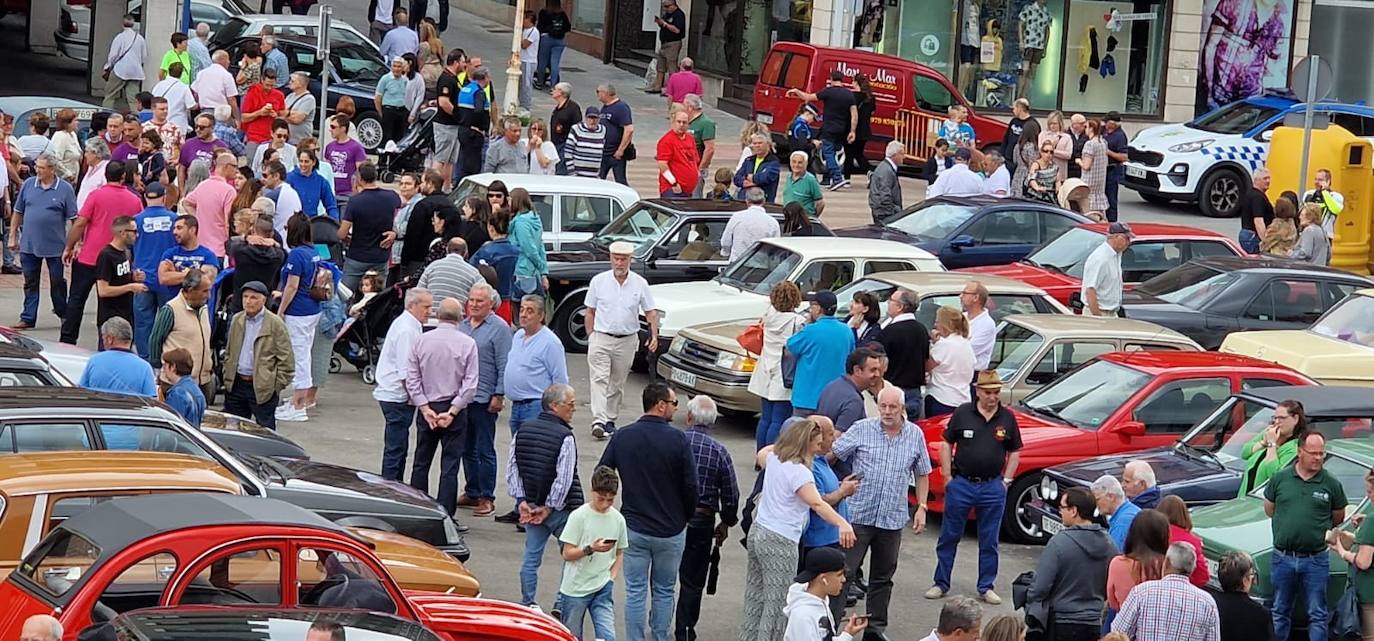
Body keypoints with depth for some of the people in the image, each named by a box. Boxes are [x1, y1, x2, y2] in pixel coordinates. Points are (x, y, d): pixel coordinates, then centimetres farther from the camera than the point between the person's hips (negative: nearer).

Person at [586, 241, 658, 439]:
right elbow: (590, 312, 8)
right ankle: (598, 420, -23)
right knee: (599, 379, -14)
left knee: (617, 383, 10)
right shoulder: (598, 281, 1)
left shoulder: (640, 283, 2)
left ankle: (610, 419, 21)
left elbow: (651, 312, 5)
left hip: (627, 341, 2)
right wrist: (590, 336, 3)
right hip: (601, 339, -2)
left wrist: (654, 336, -8)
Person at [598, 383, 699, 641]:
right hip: (671, 530, -2)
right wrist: (686, 517, 8)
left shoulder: (622, 437, -3)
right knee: (664, 592, 12)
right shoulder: (677, 440, -13)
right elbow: (690, 485, -10)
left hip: (634, 529, 2)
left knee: (635, 592, 6)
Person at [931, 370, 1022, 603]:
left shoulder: (1007, 418, 3)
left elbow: (1014, 452, 12)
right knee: (949, 536, 5)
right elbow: (946, 444, 4)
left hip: (993, 487, 1)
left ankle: (986, 587, 15)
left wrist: (1006, 481, 4)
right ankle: (941, 584, 14)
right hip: (961, 483, -1)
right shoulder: (962, 413, -2)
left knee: (989, 541, 6)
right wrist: (947, 477, -1)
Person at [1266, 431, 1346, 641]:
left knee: (1317, 615, 3)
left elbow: (1338, 518, 11)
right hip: (1283, 558, 1)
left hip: (1315, 560, -1)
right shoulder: (1280, 479, 1)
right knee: (1280, 613, 12)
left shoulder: (1331, 484, -2)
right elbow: (1269, 509, 14)